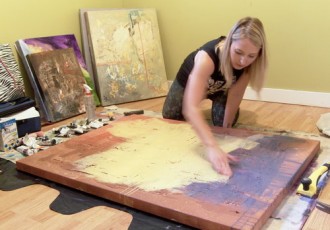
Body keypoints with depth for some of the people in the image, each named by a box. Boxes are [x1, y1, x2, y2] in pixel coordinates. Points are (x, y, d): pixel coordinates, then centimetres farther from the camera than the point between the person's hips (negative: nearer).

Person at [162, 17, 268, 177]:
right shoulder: (207, 58, -49)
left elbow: (235, 95, -25)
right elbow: (190, 108, -59)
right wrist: (212, 147, -70)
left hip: (221, 88, 2)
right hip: (190, 82, -2)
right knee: (170, 119, 10)